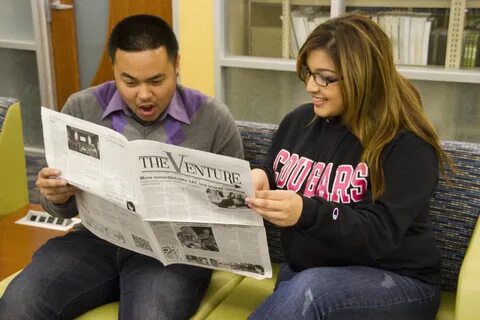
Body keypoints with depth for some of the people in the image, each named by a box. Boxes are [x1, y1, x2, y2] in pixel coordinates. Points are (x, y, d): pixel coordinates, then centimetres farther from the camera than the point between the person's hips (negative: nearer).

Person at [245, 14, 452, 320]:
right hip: (302, 271, 5)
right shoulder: (297, 121, 4)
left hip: (396, 281, -4)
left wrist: (305, 212, -37)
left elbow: (380, 234, -21)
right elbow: (273, 179, 16)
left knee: (306, 290, -33)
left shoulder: (408, 143, -13)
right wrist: (259, 180, -8)